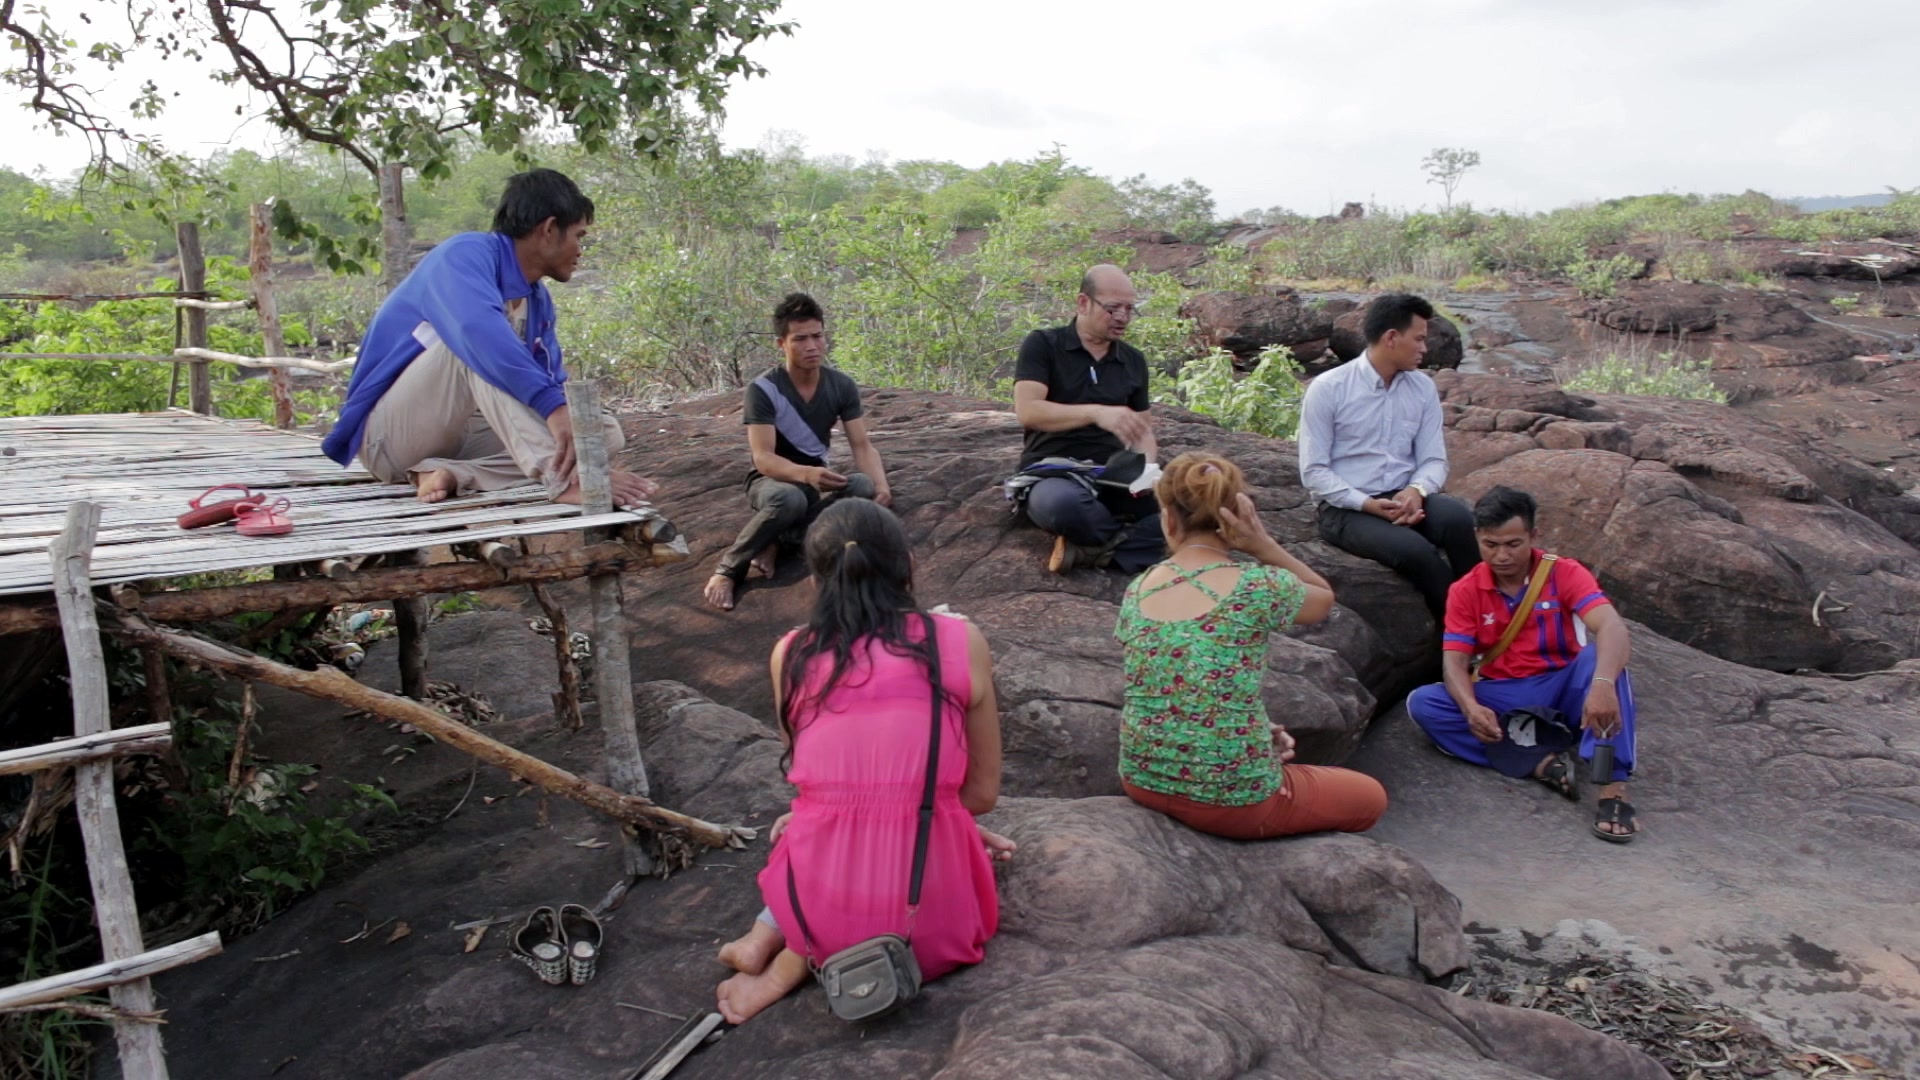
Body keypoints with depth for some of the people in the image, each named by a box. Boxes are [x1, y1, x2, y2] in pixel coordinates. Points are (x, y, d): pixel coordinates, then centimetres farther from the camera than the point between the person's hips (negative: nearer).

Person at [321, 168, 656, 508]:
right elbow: (479, 329, -36)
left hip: (461, 437, 7)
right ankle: (565, 477, -45)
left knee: (605, 433, -7)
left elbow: (551, 382, 4)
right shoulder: (467, 253, -15)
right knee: (480, 348, -31)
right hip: (390, 434, -7)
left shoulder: (538, 301, 8)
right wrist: (554, 407, -46)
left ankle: (455, 473, -22)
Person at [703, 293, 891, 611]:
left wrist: (881, 484, -30)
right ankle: (728, 570, -22)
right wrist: (806, 473, -48)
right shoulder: (762, 389, -19)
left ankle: (776, 540, -21)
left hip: (817, 478, 4)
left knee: (864, 485, -30)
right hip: (772, 480, -4)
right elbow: (763, 458, -27)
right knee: (790, 499, -41)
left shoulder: (842, 385, -7)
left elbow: (862, 445, -9)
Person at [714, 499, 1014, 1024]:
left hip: (819, 907, 3)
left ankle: (769, 938, 11)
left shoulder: (790, 654, 1)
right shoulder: (960, 640, -4)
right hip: (930, 916, -3)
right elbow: (983, 792, 3)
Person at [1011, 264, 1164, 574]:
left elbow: (1143, 429, 15)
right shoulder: (1042, 345, -1)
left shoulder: (1134, 361, 13)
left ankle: (1091, 550, -22)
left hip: (1114, 478, 4)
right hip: (1053, 474, -4)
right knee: (1059, 503, -42)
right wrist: (1096, 412, -28)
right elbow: (1027, 411, -15)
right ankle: (1136, 540, -15)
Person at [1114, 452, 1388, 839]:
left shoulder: (1136, 590, -1)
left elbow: (1179, 685, 9)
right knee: (1371, 796, 23)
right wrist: (1263, 544, -7)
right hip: (1230, 798, -6)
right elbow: (1324, 598, 8)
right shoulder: (1257, 585, -15)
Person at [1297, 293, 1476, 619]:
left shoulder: (1423, 388, 8)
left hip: (1405, 499, 4)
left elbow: (1434, 459, 8)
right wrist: (1367, 504, -21)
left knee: (1456, 516, -29)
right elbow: (1313, 471, -8)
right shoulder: (1327, 389, -6)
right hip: (1345, 509, -4)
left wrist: (1416, 491, -15)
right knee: (1415, 550, -31)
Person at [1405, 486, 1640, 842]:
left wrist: (1602, 684, -49)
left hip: (1562, 688, -2)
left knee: (1600, 655, -33)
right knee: (1422, 704, -23)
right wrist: (1470, 707, -34)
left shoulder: (1564, 574, -9)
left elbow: (1611, 627, -27)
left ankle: (1613, 789, -39)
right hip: (1501, 698, 2)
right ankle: (1543, 762, -32)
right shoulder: (1465, 591, -2)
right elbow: (1454, 660, -10)